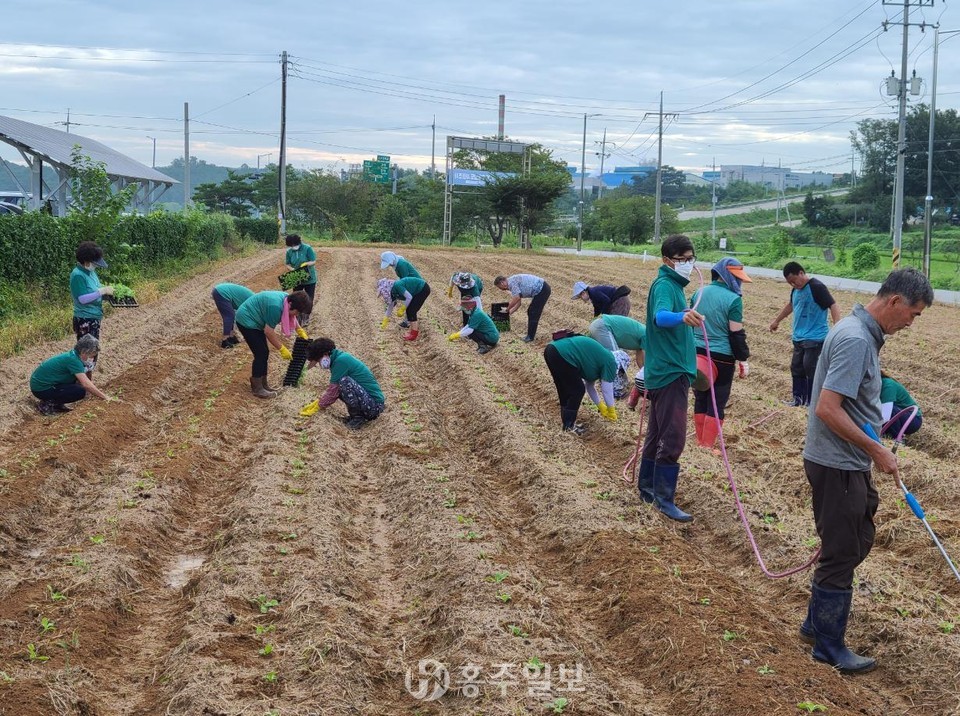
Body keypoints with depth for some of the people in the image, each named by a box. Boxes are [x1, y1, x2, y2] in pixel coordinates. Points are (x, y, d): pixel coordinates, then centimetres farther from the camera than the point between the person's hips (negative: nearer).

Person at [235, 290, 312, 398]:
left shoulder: (286, 299, -5)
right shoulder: (276, 306, -33)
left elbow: (291, 317, 17)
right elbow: (269, 331, -27)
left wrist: (300, 331, 6)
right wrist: (282, 349, -20)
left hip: (255, 322, 10)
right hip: (246, 321, -10)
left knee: (263, 353, 11)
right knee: (261, 353, -10)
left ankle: (262, 384, 20)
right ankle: (257, 389, -3)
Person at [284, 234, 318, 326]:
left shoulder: (307, 248, -15)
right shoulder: (289, 251, -4)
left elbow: (313, 262, -15)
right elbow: (288, 264, 2)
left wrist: (306, 264, -34)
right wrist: (292, 269, -20)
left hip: (309, 279, -3)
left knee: (308, 300, 6)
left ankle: (306, 319, 20)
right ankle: (298, 319, 18)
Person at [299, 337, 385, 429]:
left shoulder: (341, 361, -17)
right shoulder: (340, 357, 11)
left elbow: (332, 393, -14)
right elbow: (332, 389, 22)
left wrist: (316, 408, -3)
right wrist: (317, 402, 17)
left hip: (375, 405, -10)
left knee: (345, 381, -27)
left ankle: (358, 417, -9)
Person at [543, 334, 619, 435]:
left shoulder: (598, 358, 31)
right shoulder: (609, 362, 6)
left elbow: (590, 385, 37)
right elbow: (607, 390, 8)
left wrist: (601, 407, 42)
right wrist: (611, 411, 22)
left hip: (552, 350, 9)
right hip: (561, 355, -9)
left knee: (565, 389, 23)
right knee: (578, 390, 6)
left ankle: (567, 419, 33)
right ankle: (569, 425, 13)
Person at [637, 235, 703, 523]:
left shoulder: (674, 284, 14)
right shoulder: (664, 285, -17)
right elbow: (659, 316, -39)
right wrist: (682, 317, -58)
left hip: (669, 371, 10)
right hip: (670, 372, -10)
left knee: (658, 433, 16)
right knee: (672, 438, -10)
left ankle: (647, 488, 25)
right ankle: (664, 499, -7)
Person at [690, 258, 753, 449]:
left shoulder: (699, 293, 5)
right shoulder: (733, 299, -14)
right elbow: (736, 334, -12)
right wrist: (743, 360, -3)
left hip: (697, 354, 6)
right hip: (721, 357, -6)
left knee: (700, 399, 15)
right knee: (717, 403, 2)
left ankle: (700, 444, 21)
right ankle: (707, 447, 3)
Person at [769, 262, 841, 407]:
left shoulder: (817, 287, -16)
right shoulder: (796, 289, 9)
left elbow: (833, 306, -19)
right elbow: (790, 305, 28)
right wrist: (776, 321, 40)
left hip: (815, 338, -8)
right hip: (798, 337, 8)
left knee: (811, 369, -7)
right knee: (796, 367, 12)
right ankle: (799, 398, 23)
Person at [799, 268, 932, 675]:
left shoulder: (863, 334, 9)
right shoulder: (856, 340, -23)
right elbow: (827, 410, -29)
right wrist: (877, 451, -22)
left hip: (849, 463, 10)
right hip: (836, 466, -10)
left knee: (858, 541, 20)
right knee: (842, 553, 1)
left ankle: (816, 623, 33)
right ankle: (829, 646, 15)